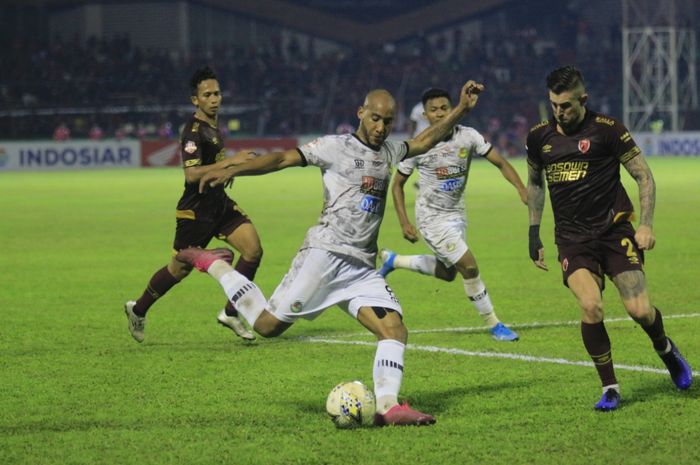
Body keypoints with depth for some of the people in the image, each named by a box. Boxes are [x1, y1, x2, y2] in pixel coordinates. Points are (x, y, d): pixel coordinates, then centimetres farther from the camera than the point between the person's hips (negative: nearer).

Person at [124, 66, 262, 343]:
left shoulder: (213, 127, 10)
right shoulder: (194, 131, -19)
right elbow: (192, 174, -30)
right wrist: (229, 162, -31)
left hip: (220, 204, 8)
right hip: (195, 211, -8)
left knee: (253, 249, -9)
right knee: (179, 269, 5)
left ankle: (230, 313, 1)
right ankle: (138, 310, 29)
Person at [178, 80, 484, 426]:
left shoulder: (389, 152, 20)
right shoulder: (336, 147, 0)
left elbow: (425, 141, 33)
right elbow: (285, 158, -8)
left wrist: (461, 108, 23)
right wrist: (233, 170, -20)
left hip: (362, 267, 6)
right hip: (325, 252, -6)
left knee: (395, 330, -12)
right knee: (268, 325, -9)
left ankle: (388, 407, -19)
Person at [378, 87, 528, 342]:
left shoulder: (468, 136, -9)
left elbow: (500, 162, -8)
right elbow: (397, 184, -3)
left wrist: (521, 189, -23)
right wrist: (404, 223, -10)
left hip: (456, 214, 6)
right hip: (432, 216, -5)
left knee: (446, 273, 19)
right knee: (469, 267, -13)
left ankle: (392, 260, 38)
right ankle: (494, 325, 2)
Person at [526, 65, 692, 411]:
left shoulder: (606, 130, -7)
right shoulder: (540, 137, 6)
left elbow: (644, 176, -2)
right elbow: (535, 182, 24)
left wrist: (646, 224, -13)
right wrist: (534, 231, 18)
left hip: (615, 230, -2)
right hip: (572, 238, 2)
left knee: (639, 310, -10)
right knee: (591, 307, -22)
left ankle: (665, 348, 27)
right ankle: (609, 388, -5)